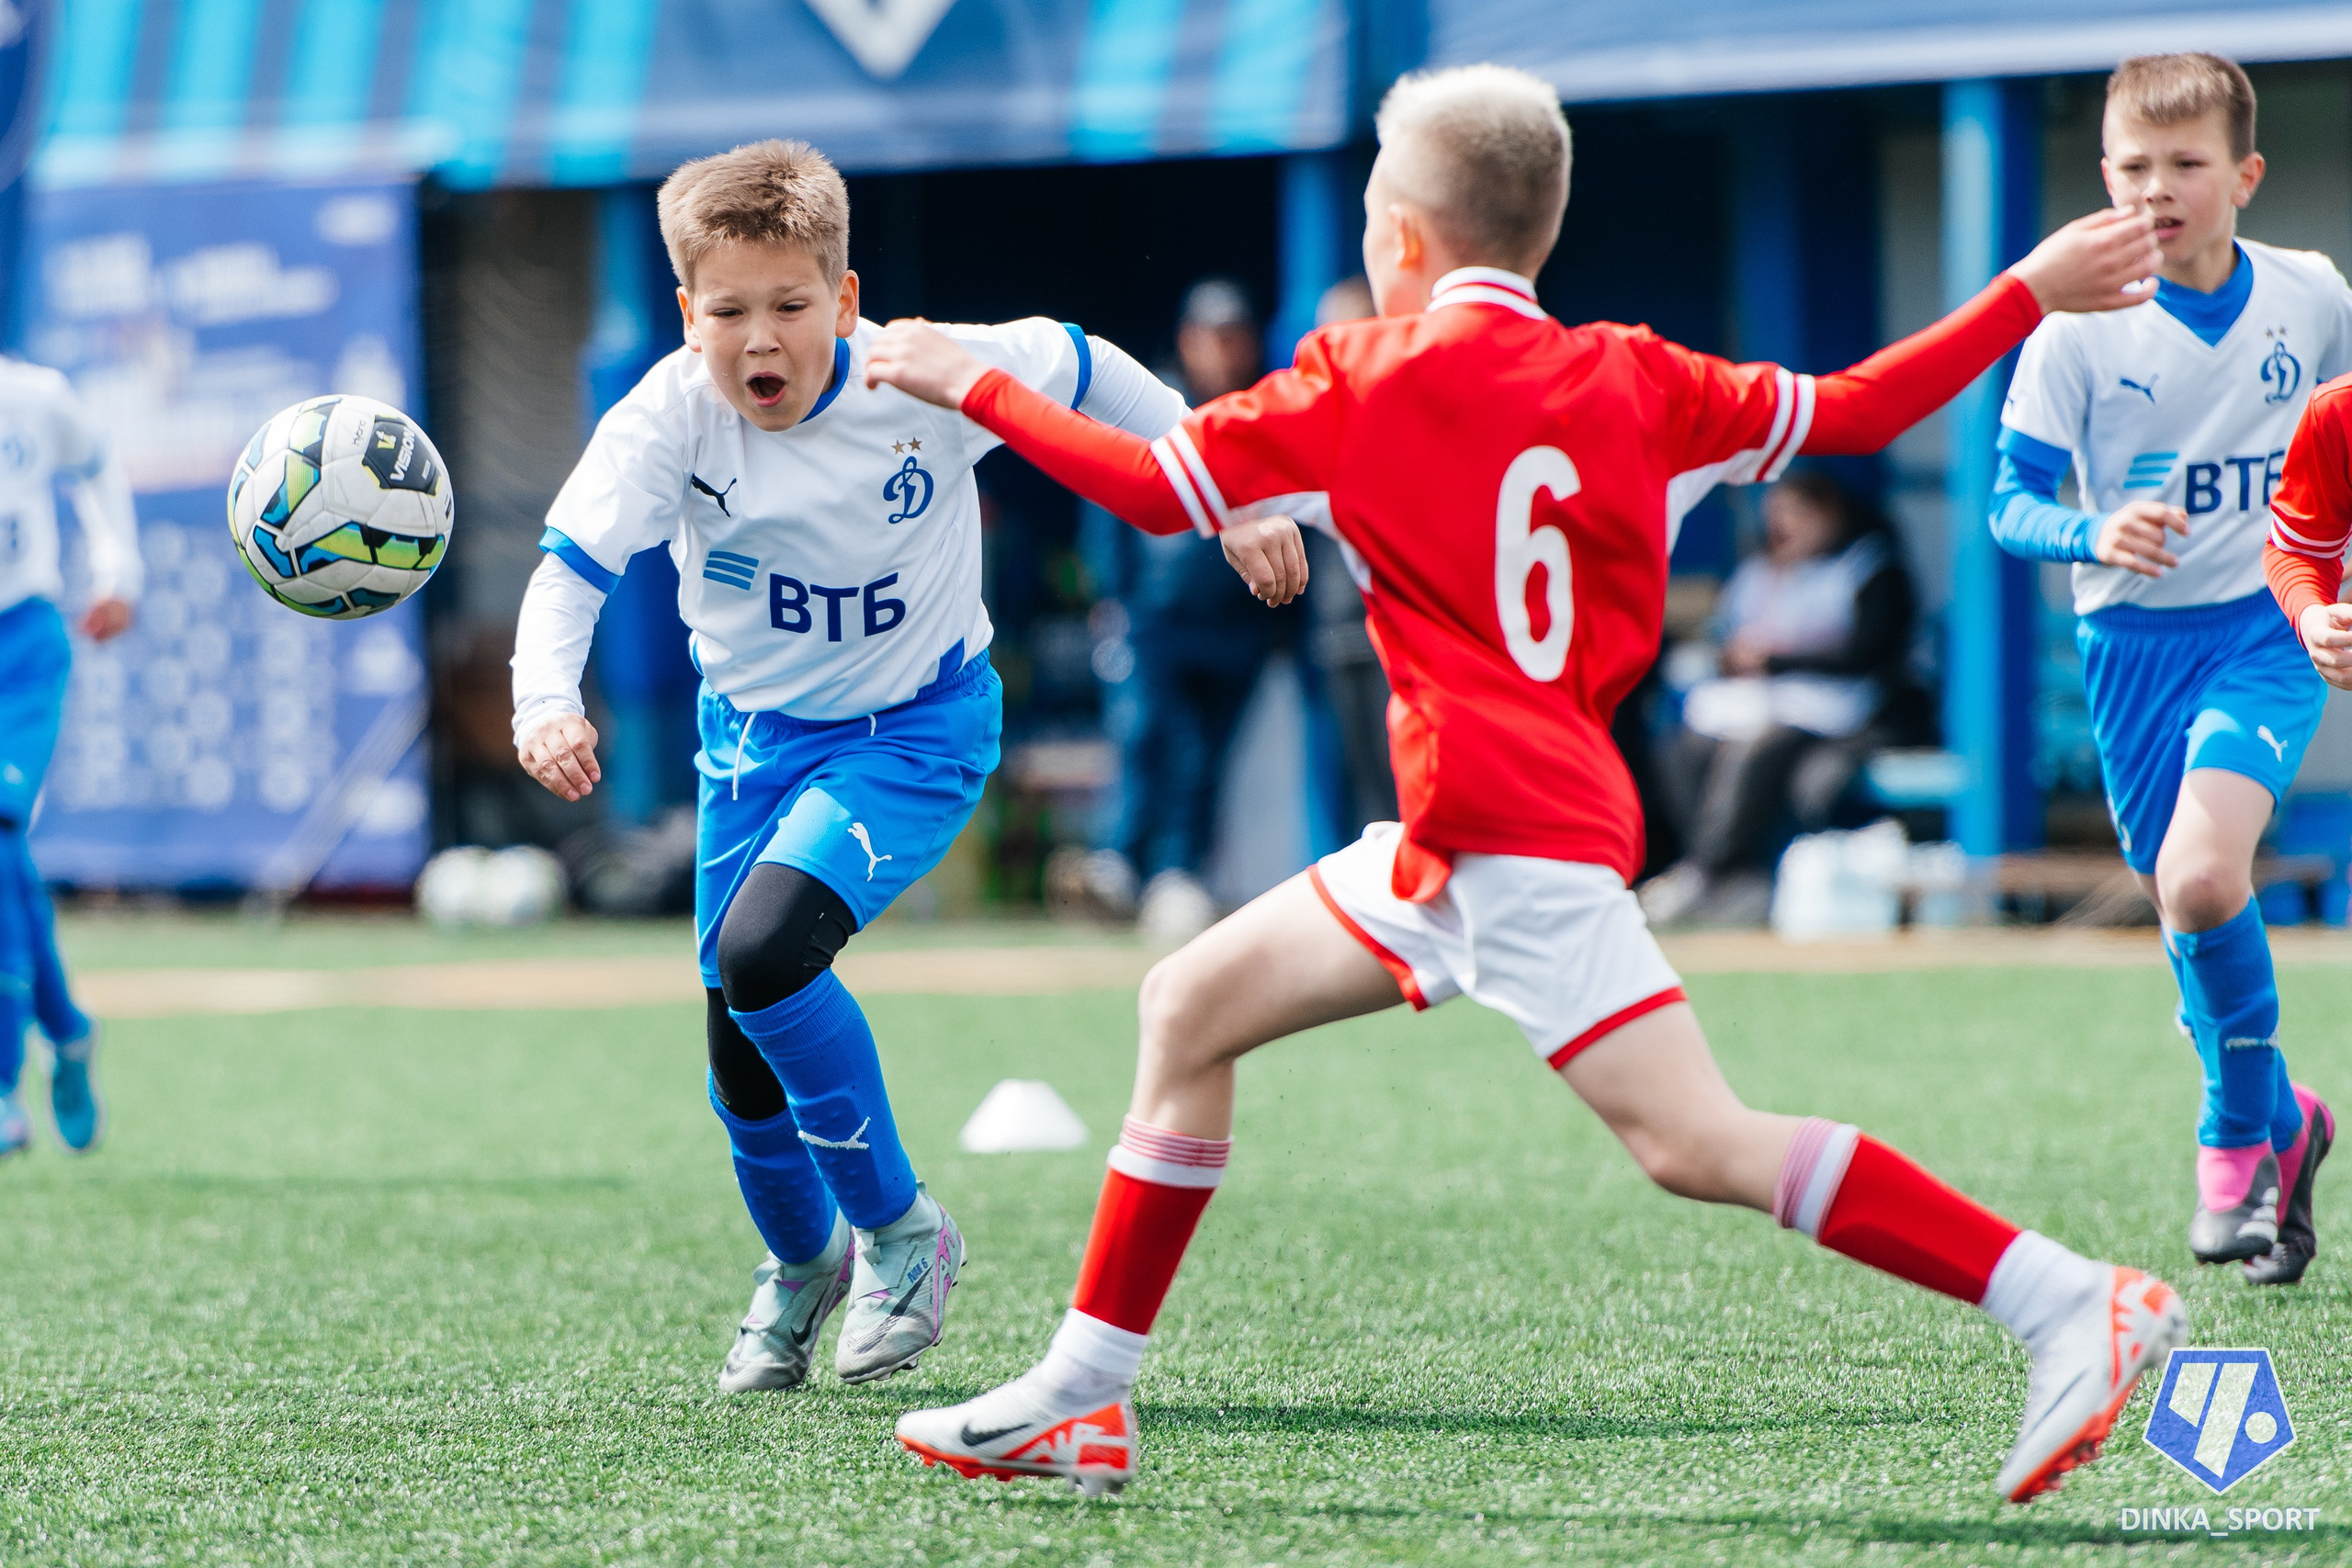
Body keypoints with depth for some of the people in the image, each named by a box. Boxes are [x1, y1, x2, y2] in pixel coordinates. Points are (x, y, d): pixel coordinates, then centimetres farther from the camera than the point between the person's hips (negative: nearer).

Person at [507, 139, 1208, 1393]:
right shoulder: (672, 413, -22)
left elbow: (1082, 372, -6)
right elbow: (573, 563, -30)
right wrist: (548, 705, -48)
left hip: (916, 734, -3)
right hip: (756, 733, 3)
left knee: (764, 952, -27)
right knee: (740, 1054, 7)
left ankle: (899, 1228, -6)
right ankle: (801, 1264, 40)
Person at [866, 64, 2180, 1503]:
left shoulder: (1366, 379, -5)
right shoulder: (1633, 380, 11)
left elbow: (1153, 489, -2)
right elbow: (1852, 412, 12)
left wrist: (971, 384, 10)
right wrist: (2033, 294, 22)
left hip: (1516, 832, -9)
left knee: (1699, 1143, -16)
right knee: (1191, 1011, 15)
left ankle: (2075, 1307, -21)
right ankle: (1080, 1401, 19)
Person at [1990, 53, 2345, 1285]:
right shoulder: (2079, 327, -10)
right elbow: (2012, 502, -8)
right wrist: (2094, 536, -27)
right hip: (2134, 641, 1)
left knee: (2201, 874, -23)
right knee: (2181, 904, 8)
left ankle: (2238, 1133, -4)